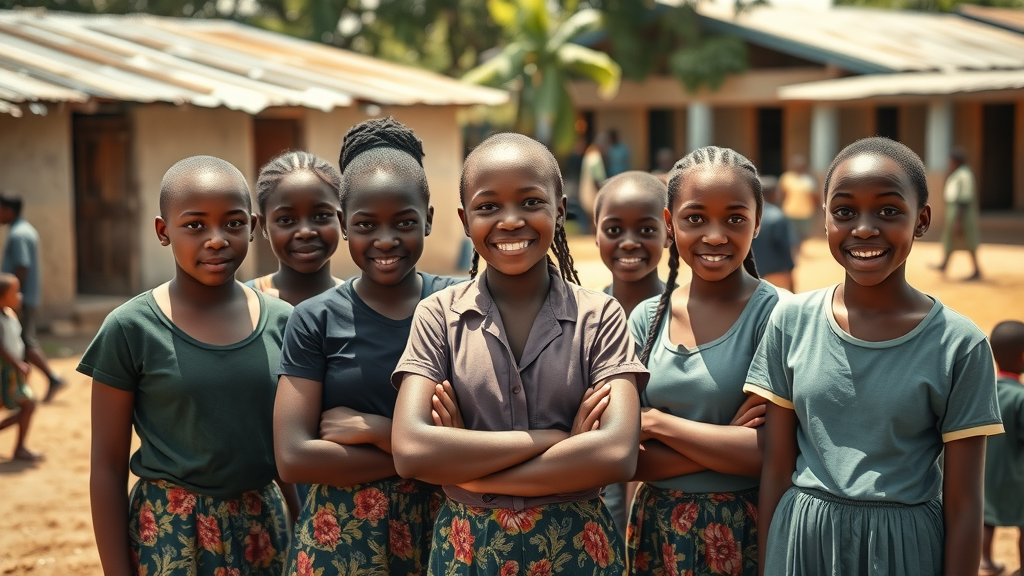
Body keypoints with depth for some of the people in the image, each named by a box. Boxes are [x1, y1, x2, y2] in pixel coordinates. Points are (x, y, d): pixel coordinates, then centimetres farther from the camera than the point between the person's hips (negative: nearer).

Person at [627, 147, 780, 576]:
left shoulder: (776, 313, -12)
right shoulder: (647, 319, 0)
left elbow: (772, 452, -20)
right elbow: (628, 459, -4)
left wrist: (657, 423, -14)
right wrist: (726, 443, -16)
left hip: (745, 532, -3)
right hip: (658, 533, 4)